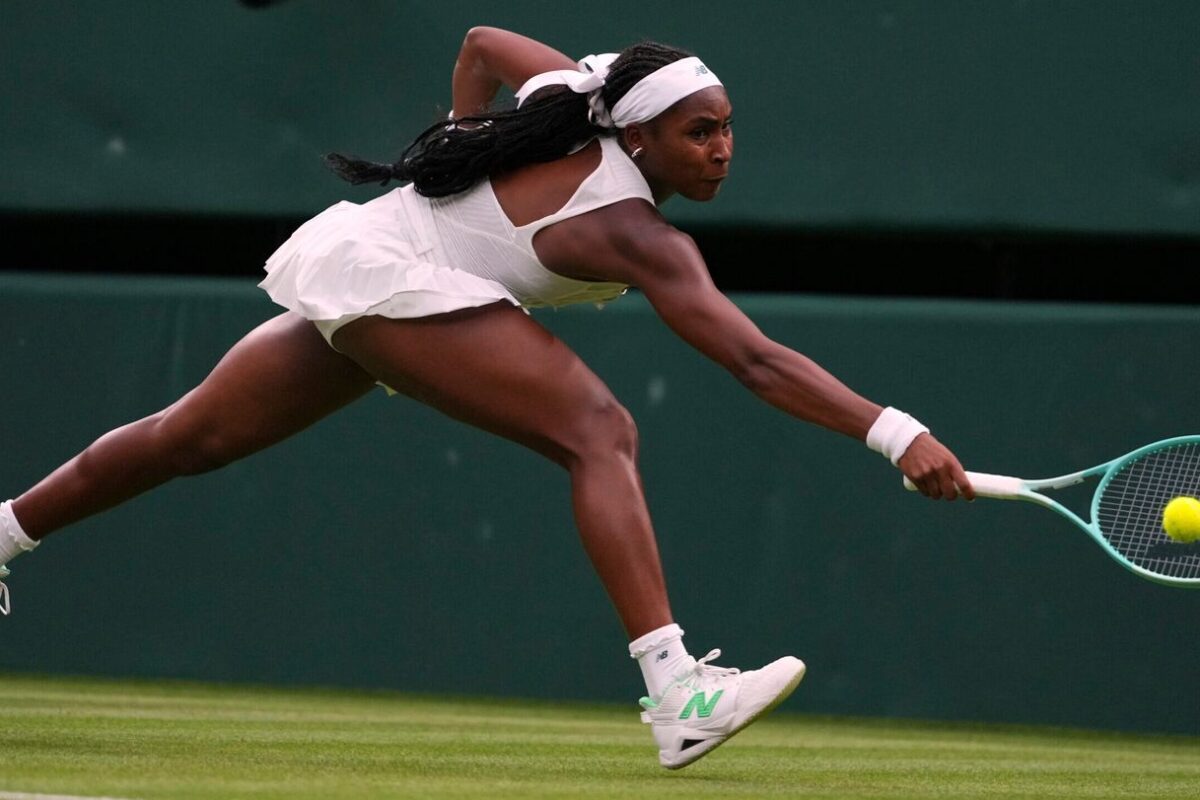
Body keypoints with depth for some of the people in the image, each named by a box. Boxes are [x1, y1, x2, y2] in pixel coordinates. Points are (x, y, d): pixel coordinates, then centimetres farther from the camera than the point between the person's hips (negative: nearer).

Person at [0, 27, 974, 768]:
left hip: (337, 251, 10)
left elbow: (481, 44, 22)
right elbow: (754, 360, -27)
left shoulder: (581, 94, 3)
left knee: (191, 437, 24)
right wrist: (897, 434, -33)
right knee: (599, 432, -23)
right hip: (387, 272, -10)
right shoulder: (634, 234, -20)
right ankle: (675, 693, -36)